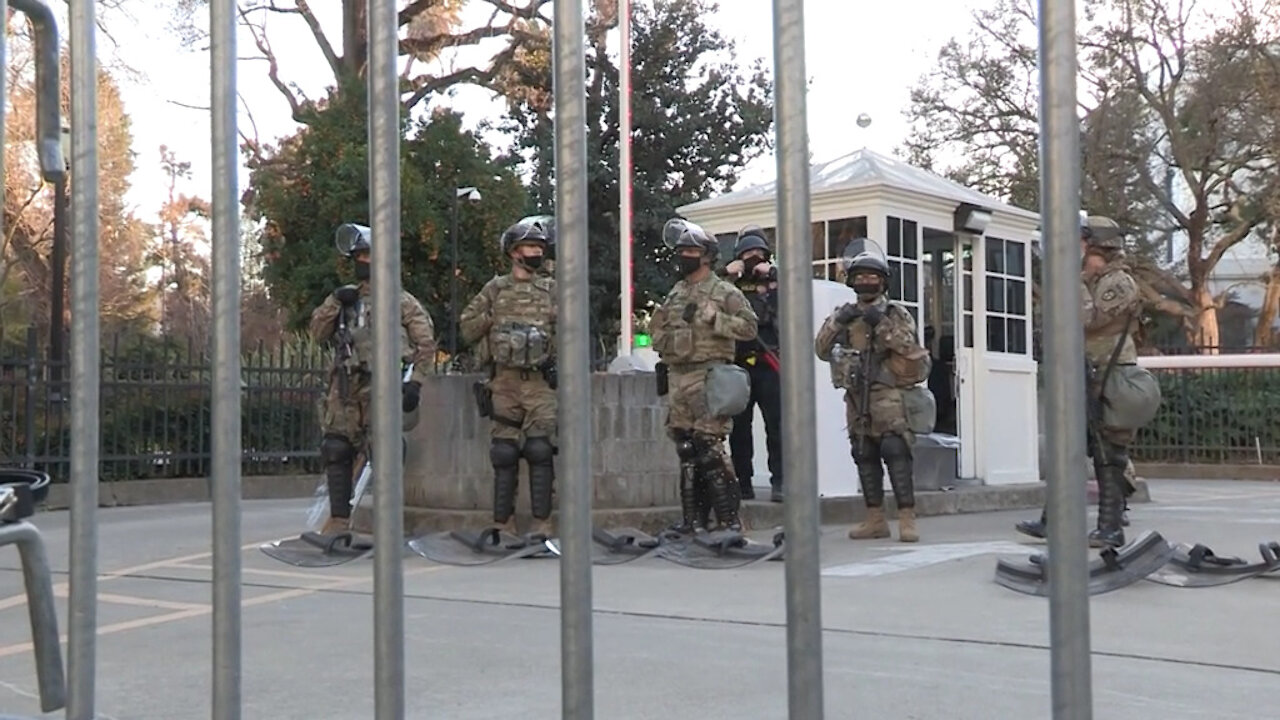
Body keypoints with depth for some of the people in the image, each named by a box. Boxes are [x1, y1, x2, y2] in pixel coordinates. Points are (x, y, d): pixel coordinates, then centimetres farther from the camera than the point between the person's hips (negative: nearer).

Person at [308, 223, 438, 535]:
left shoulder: (401, 301, 5)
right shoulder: (345, 297, 20)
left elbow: (426, 343, 1)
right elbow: (317, 333, 13)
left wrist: (416, 382, -9)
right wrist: (334, 303, -1)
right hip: (345, 387, 5)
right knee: (336, 450, 1)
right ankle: (338, 519, 9)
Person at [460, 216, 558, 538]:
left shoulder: (552, 289, 8)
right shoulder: (495, 289, 10)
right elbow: (466, 328, 10)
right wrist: (490, 319, -4)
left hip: (540, 382, -1)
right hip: (504, 382, 1)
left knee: (540, 450, -7)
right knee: (504, 453, 2)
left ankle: (542, 522, -2)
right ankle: (504, 522, 9)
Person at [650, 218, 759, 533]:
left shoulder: (724, 292, 0)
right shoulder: (675, 294, 20)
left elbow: (748, 327, -7)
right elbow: (656, 330, 27)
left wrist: (714, 319, -16)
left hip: (708, 377, -7)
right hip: (677, 377, 7)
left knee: (709, 448, -13)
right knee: (686, 449, 8)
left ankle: (728, 519, -8)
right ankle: (694, 519, 15)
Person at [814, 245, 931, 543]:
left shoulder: (895, 313, 3)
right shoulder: (845, 314, 15)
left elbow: (907, 347, -11)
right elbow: (821, 349, 7)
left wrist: (882, 325, -19)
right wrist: (836, 322, -6)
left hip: (888, 394, -5)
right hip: (857, 396, 5)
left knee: (896, 453, -12)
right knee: (865, 457, 6)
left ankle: (907, 518, -13)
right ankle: (875, 519, 13)